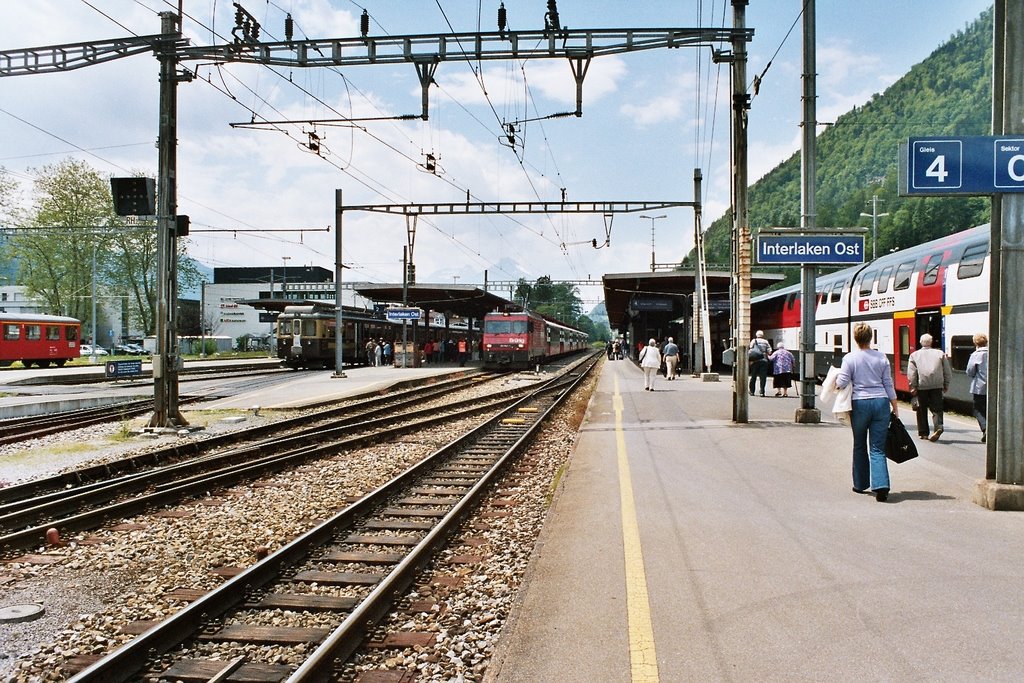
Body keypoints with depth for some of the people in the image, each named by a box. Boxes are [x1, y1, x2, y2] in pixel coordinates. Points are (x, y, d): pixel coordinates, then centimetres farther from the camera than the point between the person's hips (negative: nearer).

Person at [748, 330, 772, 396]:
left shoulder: (754, 341, 4)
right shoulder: (766, 342, 8)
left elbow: (750, 350, -6)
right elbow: (770, 352, 3)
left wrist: (750, 360, -2)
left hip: (755, 361, 0)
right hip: (764, 360, 0)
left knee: (753, 376, 8)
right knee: (763, 377, 1)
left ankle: (752, 391, 13)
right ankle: (762, 392, -6)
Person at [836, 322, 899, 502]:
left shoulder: (849, 358, -6)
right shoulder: (881, 357, 2)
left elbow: (841, 383, -10)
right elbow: (888, 384, 6)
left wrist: (834, 379, 12)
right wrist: (895, 407, 14)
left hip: (860, 403, -2)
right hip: (881, 402, 2)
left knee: (860, 446, 15)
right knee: (877, 448, 2)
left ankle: (861, 484, 24)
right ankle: (881, 486, -13)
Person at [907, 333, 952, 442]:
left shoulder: (914, 355, 4)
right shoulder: (940, 353, 7)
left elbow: (911, 373, -3)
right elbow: (947, 371, 8)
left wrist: (913, 387, 0)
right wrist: (946, 385, 14)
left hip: (922, 386, 0)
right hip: (937, 385, 1)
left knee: (922, 410, 9)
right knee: (936, 408, 2)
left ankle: (923, 433, 12)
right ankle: (938, 427, -20)